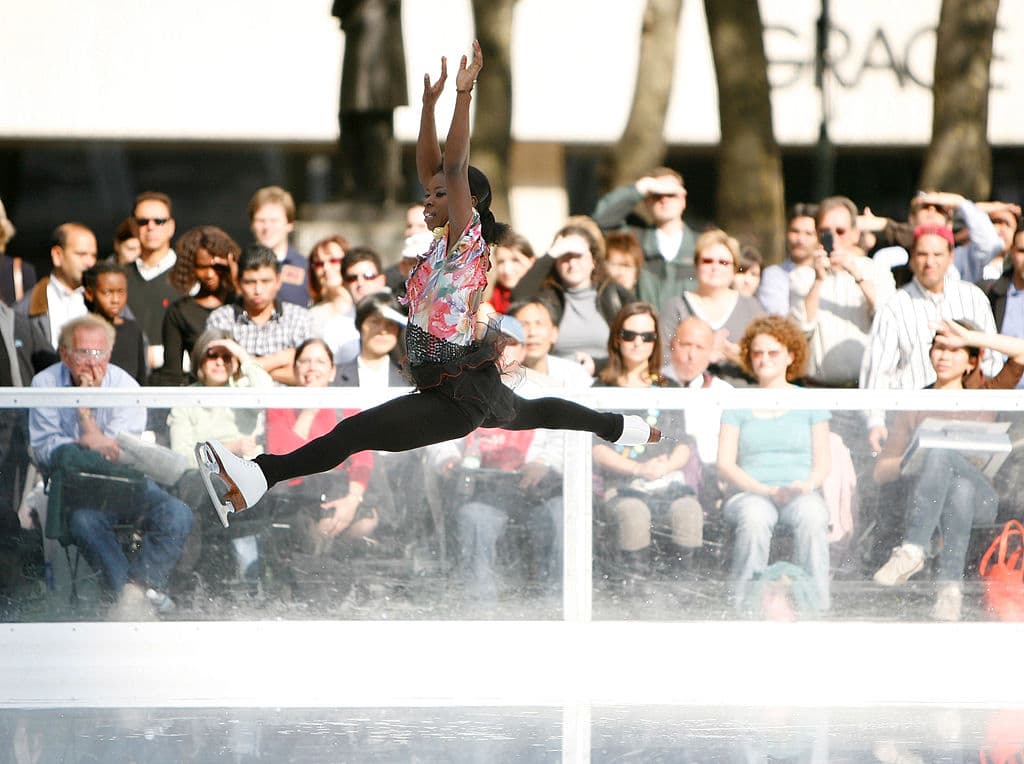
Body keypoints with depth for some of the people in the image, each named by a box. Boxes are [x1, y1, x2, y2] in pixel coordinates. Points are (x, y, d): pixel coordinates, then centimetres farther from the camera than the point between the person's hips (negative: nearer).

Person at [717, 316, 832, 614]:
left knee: (812, 517, -37)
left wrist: (806, 486, -14)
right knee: (753, 518, -38)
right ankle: (745, 608, -39)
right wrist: (767, 490, -12)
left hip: (802, 495, 0)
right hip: (749, 493, 0)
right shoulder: (737, 405, 14)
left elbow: (823, 463, 10)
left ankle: (816, 608, -37)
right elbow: (724, 465, 4)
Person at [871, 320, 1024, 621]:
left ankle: (912, 550, -46)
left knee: (941, 455, -34)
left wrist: (969, 336, -2)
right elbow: (881, 472, 13)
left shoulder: (985, 394, 19)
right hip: (929, 503, 1)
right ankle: (952, 585, -49)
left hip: (982, 498, -1)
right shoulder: (914, 407, 20)